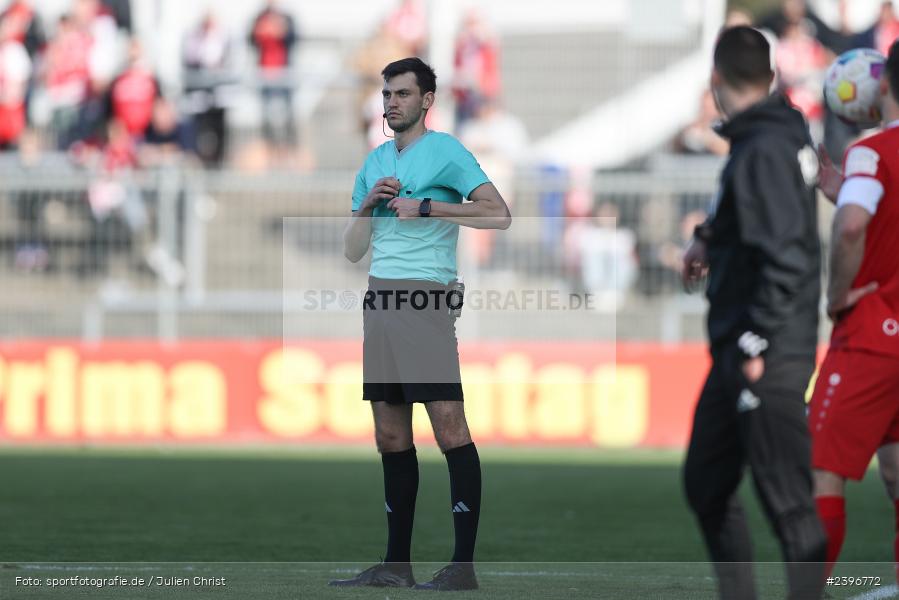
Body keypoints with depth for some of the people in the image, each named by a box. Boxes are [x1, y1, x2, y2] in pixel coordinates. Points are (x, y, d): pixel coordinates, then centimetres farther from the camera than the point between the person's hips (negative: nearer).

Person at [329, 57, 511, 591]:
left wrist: (426, 207, -14)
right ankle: (396, 563, 11)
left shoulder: (445, 151, -1)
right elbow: (353, 251, 21)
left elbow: (499, 214, -13)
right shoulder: (375, 162, 19)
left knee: (449, 427, -12)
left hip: (426, 301, -7)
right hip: (380, 302, 7)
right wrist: (368, 205, 3)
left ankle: (464, 565, -14)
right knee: (392, 437, 7)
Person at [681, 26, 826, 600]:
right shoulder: (785, 135, 11)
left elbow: (785, 256, -24)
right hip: (737, 345, 10)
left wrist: (757, 343, -21)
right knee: (707, 482, 18)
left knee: (789, 501, -9)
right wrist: (710, 239, 15)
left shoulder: (764, 150, -18)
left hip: (770, 358, -10)